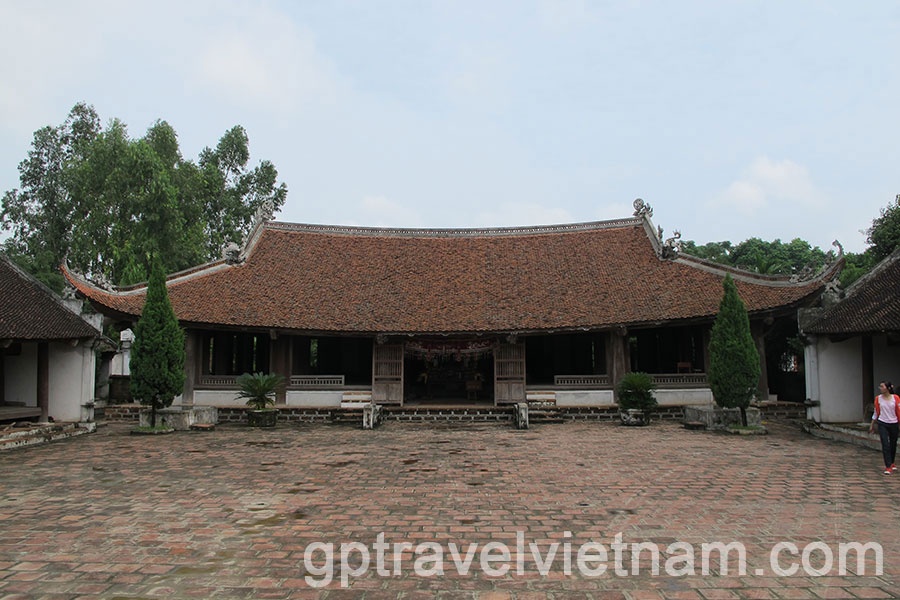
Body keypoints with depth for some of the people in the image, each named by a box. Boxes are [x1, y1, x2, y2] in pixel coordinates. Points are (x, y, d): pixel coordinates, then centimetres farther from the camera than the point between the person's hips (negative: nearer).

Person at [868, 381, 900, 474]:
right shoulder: (878, 398, -2)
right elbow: (876, 413, 5)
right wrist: (872, 425, 7)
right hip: (883, 424, 0)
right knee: (885, 445, -8)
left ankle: (891, 463, 33)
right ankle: (888, 467, -6)